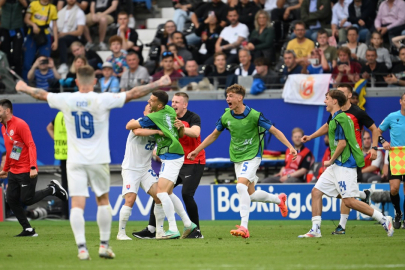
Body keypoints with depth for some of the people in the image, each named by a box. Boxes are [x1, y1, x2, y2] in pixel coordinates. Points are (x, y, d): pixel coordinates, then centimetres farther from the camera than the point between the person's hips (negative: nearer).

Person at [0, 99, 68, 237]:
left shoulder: (20, 124, -14)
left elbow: (31, 146, -18)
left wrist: (33, 167, -27)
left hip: (27, 172, -8)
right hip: (14, 171, 8)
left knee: (27, 200, -9)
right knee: (11, 200, 0)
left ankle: (53, 189, 13)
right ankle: (28, 229, 7)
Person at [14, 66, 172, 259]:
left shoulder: (65, 100, -2)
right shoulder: (103, 100, -9)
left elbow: (41, 95, 16)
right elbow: (133, 94, -5)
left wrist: (24, 88, 35)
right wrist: (158, 84, 5)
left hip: (75, 162, 1)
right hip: (98, 161, -1)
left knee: (77, 204, -3)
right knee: (103, 201, 15)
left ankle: (81, 247, -14)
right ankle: (104, 245, 14)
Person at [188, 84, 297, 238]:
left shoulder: (254, 115, -16)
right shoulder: (226, 117, -1)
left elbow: (274, 131, -10)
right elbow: (214, 135, 15)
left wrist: (290, 146, -20)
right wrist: (197, 150, 15)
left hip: (252, 156, -6)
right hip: (237, 158, 6)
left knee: (241, 186, -26)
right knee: (250, 194, 10)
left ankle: (244, 227, -28)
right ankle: (279, 199, 40)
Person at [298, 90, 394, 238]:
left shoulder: (340, 119, -15)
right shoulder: (335, 118, 16)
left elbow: (342, 143, -19)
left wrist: (330, 161, -9)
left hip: (344, 165, -10)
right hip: (337, 165, 10)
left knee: (349, 201, -12)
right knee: (316, 191, 5)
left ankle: (384, 220, -4)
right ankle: (315, 229, 5)